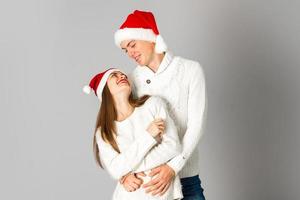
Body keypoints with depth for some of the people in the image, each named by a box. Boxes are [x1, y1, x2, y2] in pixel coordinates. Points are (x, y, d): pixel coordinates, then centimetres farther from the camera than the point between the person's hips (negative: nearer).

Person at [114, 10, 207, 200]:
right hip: (144, 178, 2)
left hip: (185, 177, -2)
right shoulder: (132, 80, 2)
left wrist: (173, 167, -20)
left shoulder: (190, 70, -4)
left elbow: (197, 125, -10)